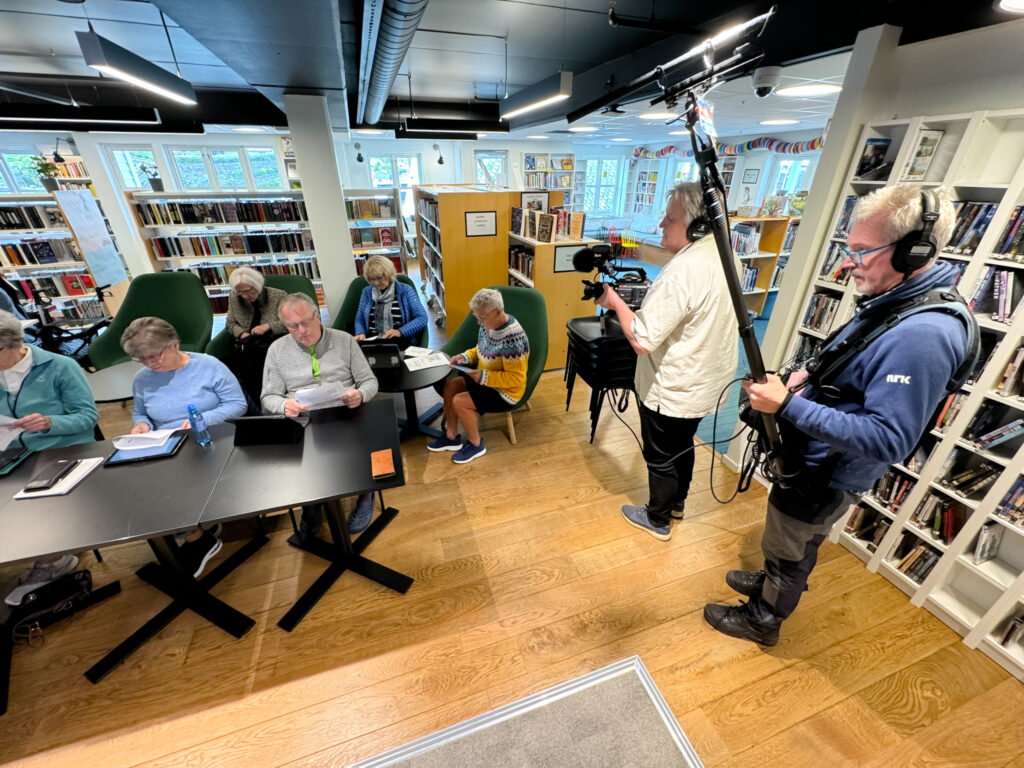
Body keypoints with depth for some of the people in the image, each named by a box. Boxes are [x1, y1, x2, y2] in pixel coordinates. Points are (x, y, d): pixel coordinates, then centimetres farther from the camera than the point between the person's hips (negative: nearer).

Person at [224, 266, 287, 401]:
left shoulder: (279, 296, -3)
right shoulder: (234, 298, 11)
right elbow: (230, 324, 20)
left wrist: (269, 326, -16)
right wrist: (241, 333, -3)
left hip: (274, 341, -4)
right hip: (246, 344, 4)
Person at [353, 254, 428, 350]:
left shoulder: (405, 290, 5)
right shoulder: (367, 292, 16)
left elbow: (422, 318, -3)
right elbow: (359, 319, 19)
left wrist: (400, 332, -17)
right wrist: (360, 333, -4)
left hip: (400, 341, -2)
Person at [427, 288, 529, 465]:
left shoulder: (512, 337, -30)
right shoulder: (488, 325, -4)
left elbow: (516, 378, -27)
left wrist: (483, 376, -29)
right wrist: (465, 356, -5)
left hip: (505, 391, -9)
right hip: (484, 379, 9)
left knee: (460, 401, -18)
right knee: (449, 385, 2)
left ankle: (476, 444, 6)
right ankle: (451, 437, 15)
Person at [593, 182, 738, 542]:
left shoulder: (683, 271, -30)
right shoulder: (722, 256, 0)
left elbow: (642, 340, -31)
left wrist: (616, 301, -17)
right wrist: (649, 297, 7)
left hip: (673, 390, -9)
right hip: (704, 381, 9)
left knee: (660, 458, 13)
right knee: (682, 445, 27)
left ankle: (658, 520, 36)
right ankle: (677, 502, 50)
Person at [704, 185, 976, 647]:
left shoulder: (922, 335, -31)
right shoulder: (893, 298, 1)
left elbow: (890, 439, -33)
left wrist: (788, 406, -35)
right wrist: (810, 376, -2)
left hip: (824, 475, -8)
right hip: (810, 458, 9)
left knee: (789, 551, 16)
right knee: (790, 543, 30)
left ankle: (762, 620, 41)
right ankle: (771, 583, 55)